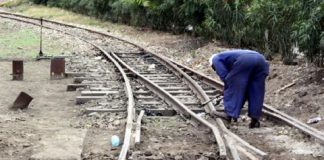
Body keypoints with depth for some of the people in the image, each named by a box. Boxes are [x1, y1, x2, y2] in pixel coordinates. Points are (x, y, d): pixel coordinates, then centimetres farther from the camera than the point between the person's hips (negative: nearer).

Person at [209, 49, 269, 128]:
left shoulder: (216, 59, 24)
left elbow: (224, 76, 7)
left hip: (244, 61, -7)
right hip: (261, 60, 7)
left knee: (233, 88, 8)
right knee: (257, 92, 14)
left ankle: (229, 114, 8)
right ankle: (255, 119, 13)